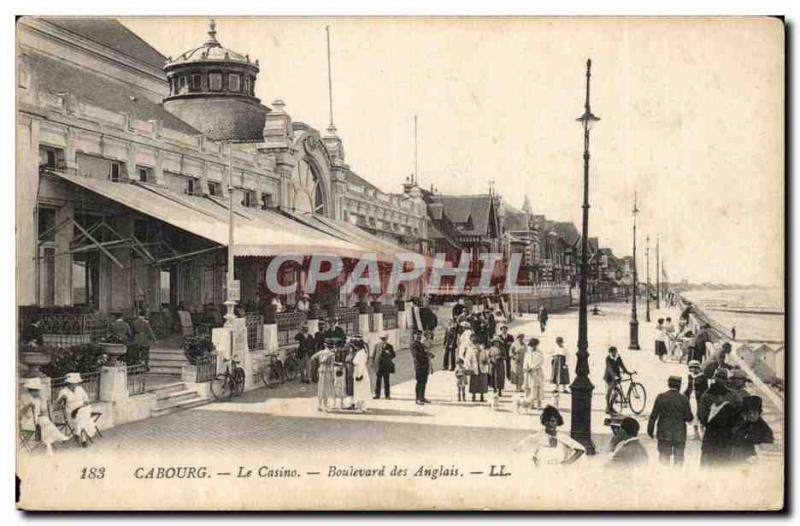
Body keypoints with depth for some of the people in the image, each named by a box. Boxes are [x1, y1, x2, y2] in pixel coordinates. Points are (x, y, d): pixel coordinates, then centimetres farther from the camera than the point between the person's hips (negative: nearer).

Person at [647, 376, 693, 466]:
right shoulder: (684, 399, -8)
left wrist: (650, 430, 3)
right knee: (678, 457, 12)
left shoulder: (660, 397, -7)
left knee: (664, 458, 10)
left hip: (664, 435, 1)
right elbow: (689, 418, -6)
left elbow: (653, 416, -5)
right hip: (679, 435, -1)